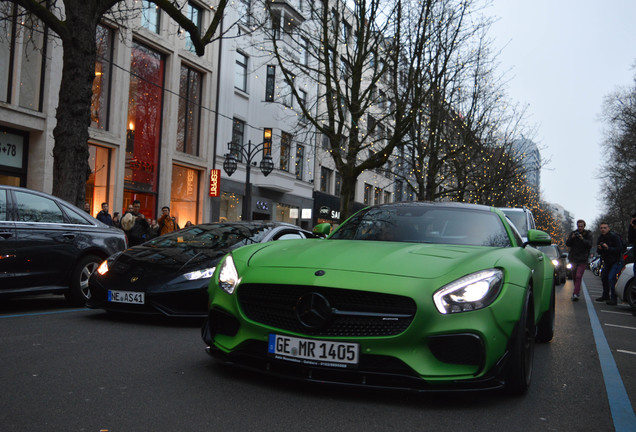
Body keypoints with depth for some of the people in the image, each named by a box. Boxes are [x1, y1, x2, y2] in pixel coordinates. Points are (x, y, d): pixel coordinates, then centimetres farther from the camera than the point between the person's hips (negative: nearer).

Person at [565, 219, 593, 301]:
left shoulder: (588, 234, 0)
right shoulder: (573, 233, 6)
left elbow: (590, 245, -13)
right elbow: (567, 244, 0)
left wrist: (582, 239, -27)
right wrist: (572, 238, -18)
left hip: (582, 260, -4)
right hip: (573, 259, 4)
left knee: (578, 276, -15)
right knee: (574, 277, 12)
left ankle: (575, 294, -20)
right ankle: (578, 291, 32)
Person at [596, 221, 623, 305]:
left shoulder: (614, 236, -19)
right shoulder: (600, 238, 4)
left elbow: (619, 249, -22)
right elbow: (598, 252, 9)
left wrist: (608, 248, -31)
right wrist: (599, 249, -14)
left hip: (616, 261, -8)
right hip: (606, 261, 8)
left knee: (611, 278, -20)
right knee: (604, 277, 15)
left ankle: (613, 299, -15)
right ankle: (605, 296, 32)